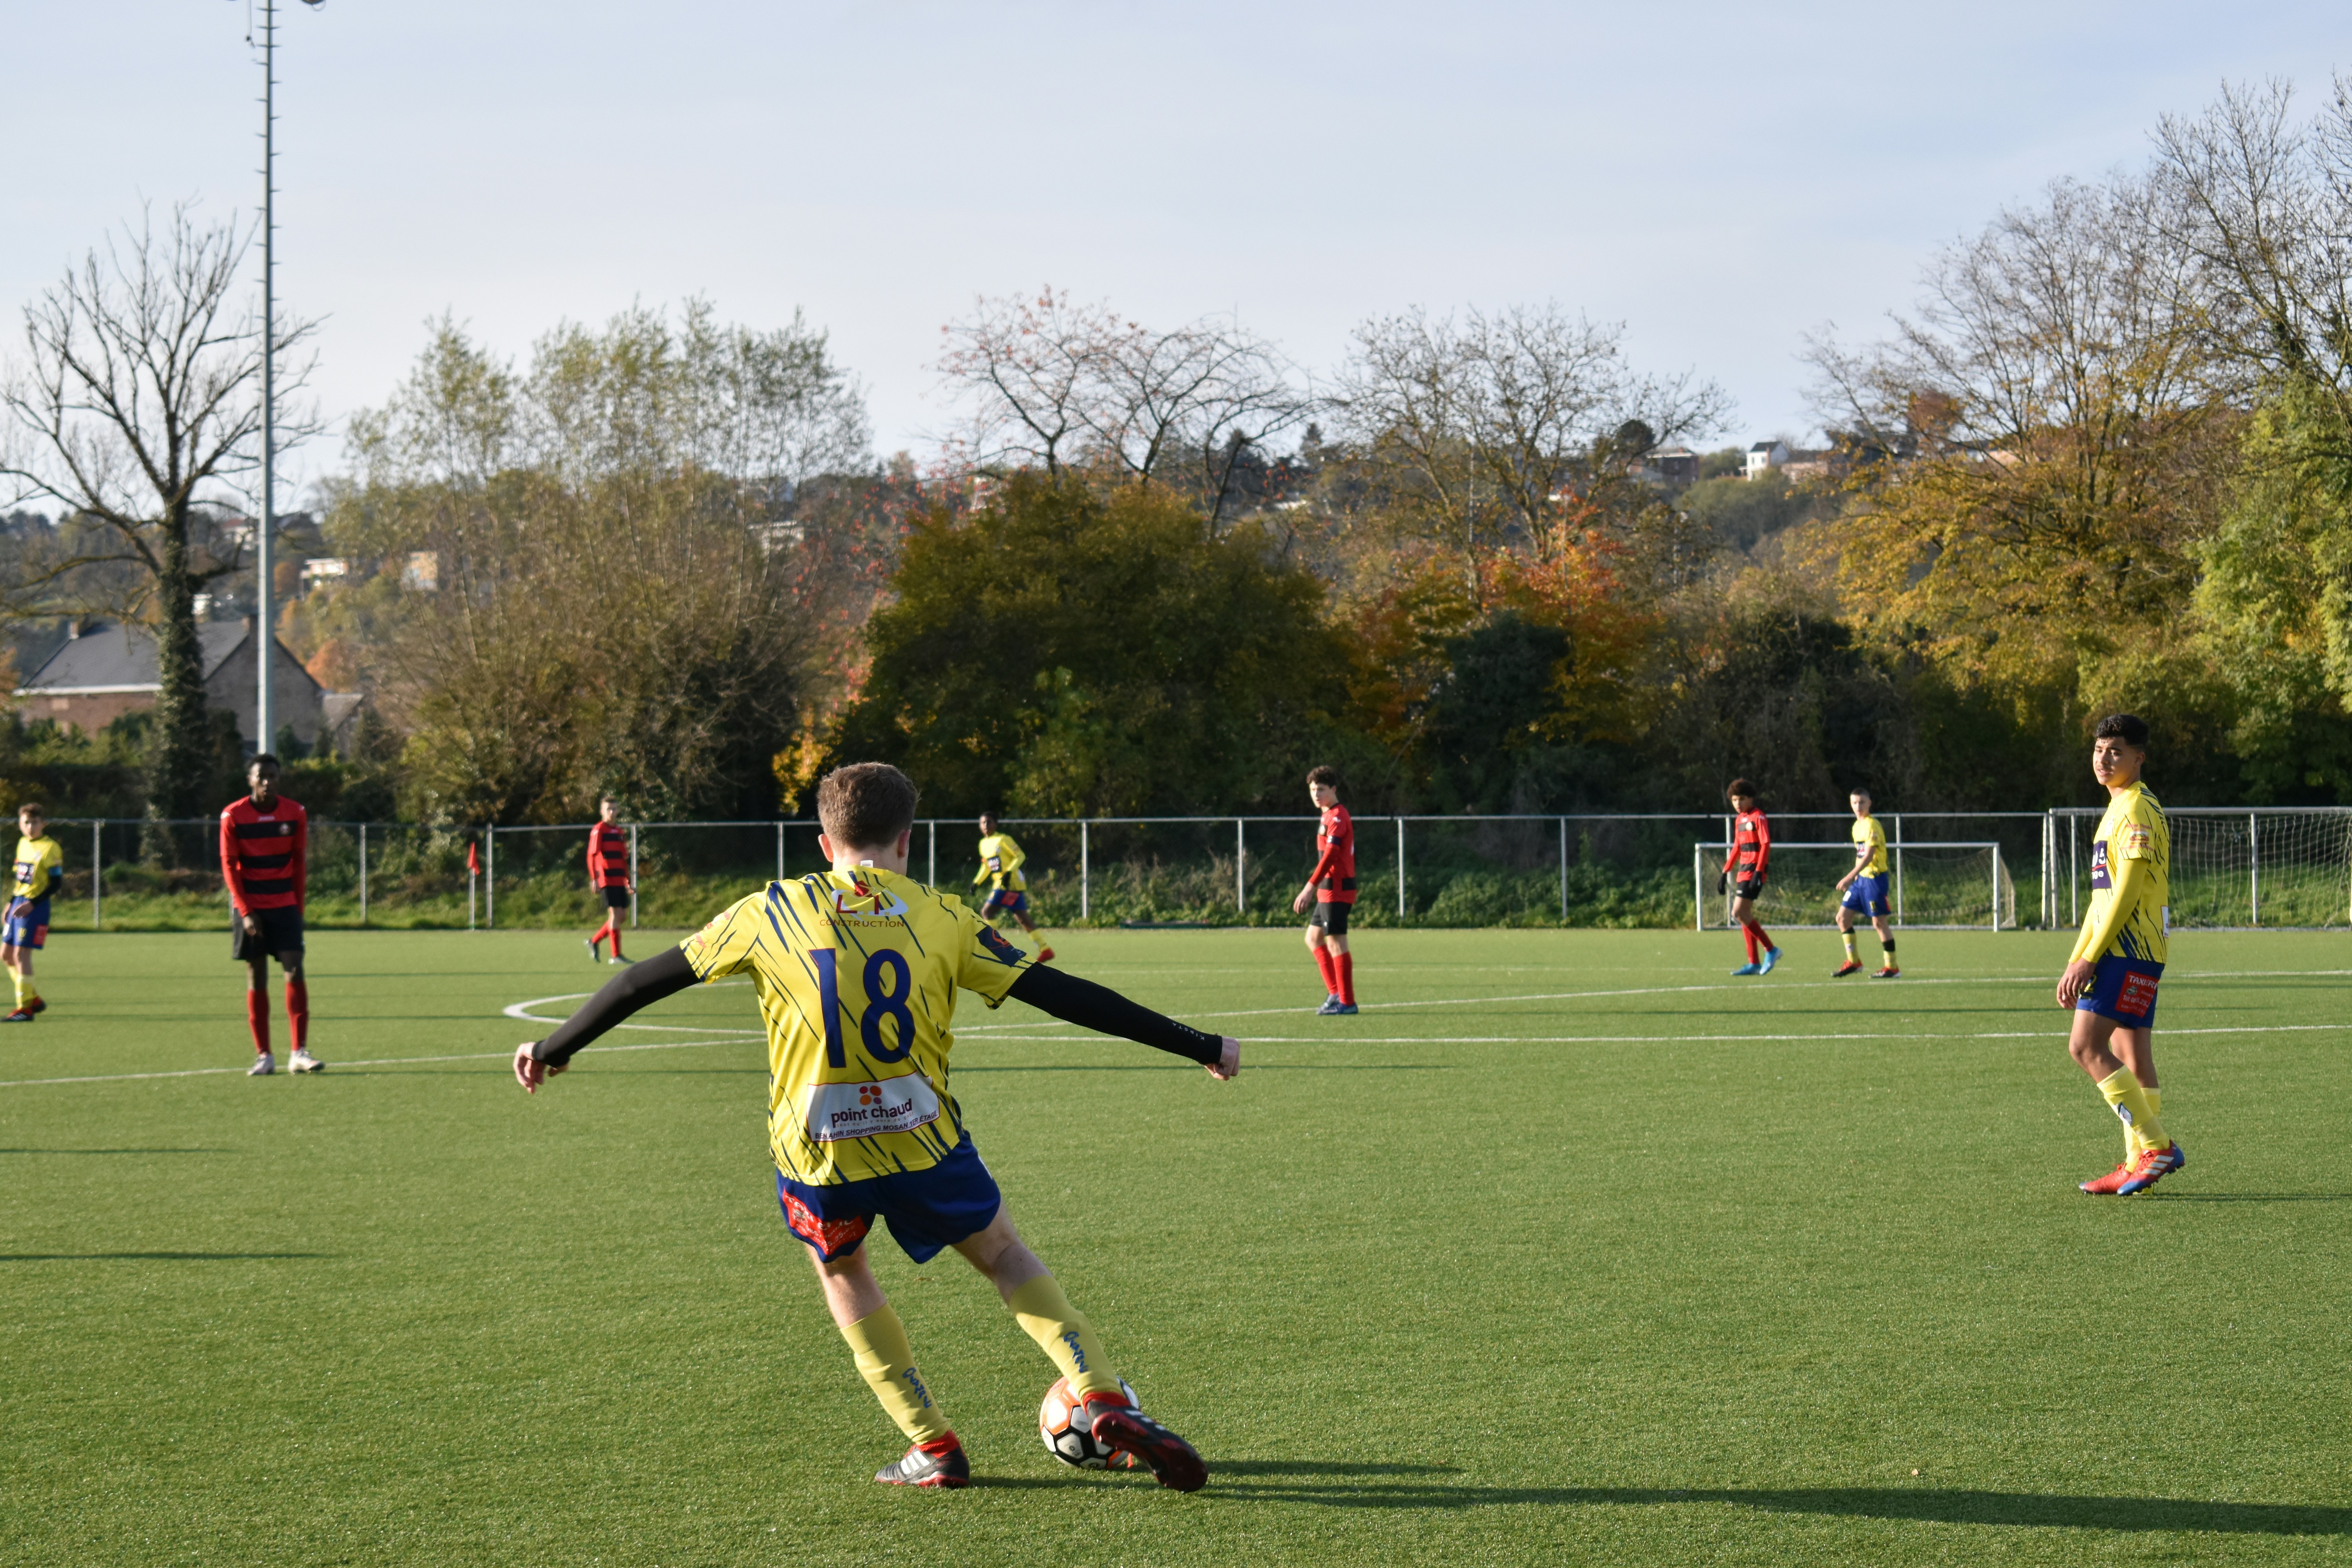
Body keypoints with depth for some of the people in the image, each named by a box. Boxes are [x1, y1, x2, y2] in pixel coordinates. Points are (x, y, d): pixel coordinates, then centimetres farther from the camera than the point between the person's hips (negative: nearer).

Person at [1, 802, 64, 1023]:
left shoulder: (50, 848, -11)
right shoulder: (23, 844, 13)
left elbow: (56, 883, -14)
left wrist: (32, 904, -21)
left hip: (35, 907, -9)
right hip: (19, 903, 9)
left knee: (21, 954, -11)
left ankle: (25, 1009, -7)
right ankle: (35, 999, 21)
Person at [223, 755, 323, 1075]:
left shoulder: (295, 814, 1)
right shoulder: (233, 816, -4)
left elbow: (300, 862, 7)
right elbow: (229, 866, -3)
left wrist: (298, 908, 2)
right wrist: (246, 912, -10)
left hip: (285, 905, 1)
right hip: (249, 907, -1)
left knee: (295, 971, -11)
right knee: (256, 977, 1)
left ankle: (299, 1053, -11)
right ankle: (264, 1056, 6)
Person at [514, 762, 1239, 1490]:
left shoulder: (769, 914, 3)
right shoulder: (942, 919, 1)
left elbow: (647, 980, 9)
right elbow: (1061, 993, 1)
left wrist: (554, 1048, 24)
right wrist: (1201, 1046, 7)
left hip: (816, 1155, 0)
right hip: (924, 1141, 0)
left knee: (841, 1273, 27)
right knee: (1004, 1256, 22)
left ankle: (934, 1449, 20)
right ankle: (1105, 1401, 4)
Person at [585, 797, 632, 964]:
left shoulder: (620, 832, 17)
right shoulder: (598, 830, -5)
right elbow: (592, 855, -9)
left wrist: (628, 883, 21)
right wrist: (594, 879, -17)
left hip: (619, 880, 7)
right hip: (606, 879, -7)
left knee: (618, 917, 6)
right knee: (615, 913, -10)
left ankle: (595, 942, 24)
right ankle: (616, 955, -7)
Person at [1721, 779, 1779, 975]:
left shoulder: (1758, 817, -9)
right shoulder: (1739, 819, 16)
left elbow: (1766, 845, -15)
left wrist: (1759, 872, -23)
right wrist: (1725, 873, 21)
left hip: (1754, 870, -9)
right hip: (1743, 871, 9)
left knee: (1739, 913, -15)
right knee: (1744, 915, 7)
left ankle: (1770, 950, -7)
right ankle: (1754, 964, 11)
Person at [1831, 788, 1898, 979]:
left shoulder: (1872, 825, -14)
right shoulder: (1857, 826, 13)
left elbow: (1868, 856, -21)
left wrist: (1849, 877, -26)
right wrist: (1854, 878, 18)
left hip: (1875, 878, -9)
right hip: (1861, 878, 9)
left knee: (1879, 922, -6)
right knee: (1843, 917, 6)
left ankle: (1892, 967, 1)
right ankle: (1853, 962, 13)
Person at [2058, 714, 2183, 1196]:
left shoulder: (2137, 811, -12)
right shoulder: (2119, 809, 20)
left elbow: (2125, 894, -18)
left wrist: (2088, 958, -18)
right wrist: (2076, 963, 21)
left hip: (2128, 952, -10)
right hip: (2127, 954, 10)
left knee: (2086, 1046, -15)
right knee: (2132, 1060, 8)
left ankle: (2156, 1146, -16)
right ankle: (2138, 1165, 9)